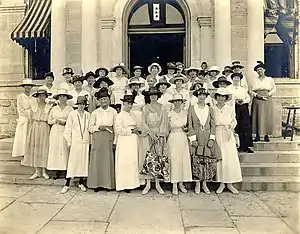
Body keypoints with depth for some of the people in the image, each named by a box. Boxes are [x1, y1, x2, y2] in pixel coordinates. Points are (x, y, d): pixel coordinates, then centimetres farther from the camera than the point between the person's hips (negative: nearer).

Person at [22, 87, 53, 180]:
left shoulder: (49, 107, -1)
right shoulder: (33, 106, 5)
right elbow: (32, 118, 8)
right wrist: (36, 125, 1)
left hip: (45, 129, -2)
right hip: (35, 128, 2)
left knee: (44, 148, 1)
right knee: (35, 148, 3)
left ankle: (44, 171, 13)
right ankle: (37, 172, 12)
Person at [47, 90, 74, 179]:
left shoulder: (70, 109, 3)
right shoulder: (54, 109, 12)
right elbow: (49, 120, 13)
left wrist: (65, 122, -13)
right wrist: (56, 121, -5)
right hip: (55, 131, 3)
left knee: (66, 150, -4)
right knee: (55, 150, 0)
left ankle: (67, 172, 2)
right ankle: (57, 172, 7)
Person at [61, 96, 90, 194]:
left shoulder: (88, 115, 7)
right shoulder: (72, 114, -1)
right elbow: (68, 129, 1)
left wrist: (90, 141, 5)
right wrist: (68, 142, -2)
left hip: (85, 141, 3)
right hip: (75, 141, -3)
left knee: (84, 162, 7)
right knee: (72, 162, -2)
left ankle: (81, 183, 20)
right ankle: (67, 184, 8)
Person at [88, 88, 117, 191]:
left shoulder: (113, 111, 5)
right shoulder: (95, 112, 6)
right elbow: (90, 127, 6)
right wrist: (99, 127, -12)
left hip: (109, 139, 0)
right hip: (97, 139, 1)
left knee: (108, 160, 1)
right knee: (97, 160, 1)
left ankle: (108, 183, 12)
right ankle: (97, 183, 12)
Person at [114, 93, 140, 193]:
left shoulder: (133, 115, 15)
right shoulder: (119, 116, -6)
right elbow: (118, 130, -14)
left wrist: (137, 130, 4)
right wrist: (131, 130, -13)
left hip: (133, 142, 7)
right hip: (124, 142, -7)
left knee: (133, 162, 8)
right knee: (124, 163, -3)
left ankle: (131, 183, 16)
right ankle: (123, 185, 5)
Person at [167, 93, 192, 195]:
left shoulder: (185, 113, 7)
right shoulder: (169, 114, -2)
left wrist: (186, 129, -3)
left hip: (183, 138, 3)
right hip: (173, 138, -3)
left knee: (184, 160, 3)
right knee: (174, 161, -2)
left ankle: (181, 183, 18)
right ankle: (174, 185, 9)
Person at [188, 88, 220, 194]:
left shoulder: (209, 109, 10)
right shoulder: (192, 109, 4)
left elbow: (213, 125, 7)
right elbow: (190, 125, 0)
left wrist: (212, 138, -4)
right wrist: (193, 139, -8)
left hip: (208, 138, 2)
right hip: (196, 138, -2)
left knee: (208, 160, 1)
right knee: (196, 161, -1)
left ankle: (205, 184, 14)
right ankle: (197, 184, 11)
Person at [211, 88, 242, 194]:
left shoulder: (230, 108, 6)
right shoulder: (212, 108, 3)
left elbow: (234, 121, 14)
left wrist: (231, 126, -6)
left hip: (228, 135, 1)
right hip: (217, 135, -1)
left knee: (231, 158, -1)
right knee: (219, 158, -1)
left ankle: (230, 183, 10)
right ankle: (221, 183, 11)